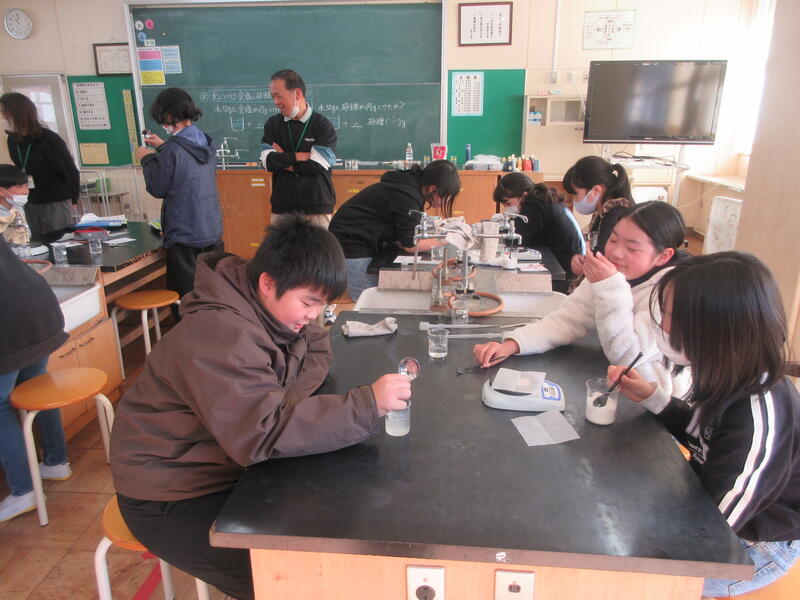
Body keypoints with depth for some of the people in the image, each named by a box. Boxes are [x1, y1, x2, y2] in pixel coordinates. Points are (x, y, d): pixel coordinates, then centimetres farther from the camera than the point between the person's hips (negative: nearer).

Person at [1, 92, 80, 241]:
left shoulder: (49, 140, -15)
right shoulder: (12, 140, 4)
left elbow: (70, 171, -10)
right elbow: (20, 170, 16)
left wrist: (72, 198, -3)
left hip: (56, 203, -6)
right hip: (29, 204, 6)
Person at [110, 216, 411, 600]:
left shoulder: (270, 306, -4)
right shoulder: (218, 335, -31)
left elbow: (317, 350, 6)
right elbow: (262, 434, -38)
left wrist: (287, 401, -15)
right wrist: (368, 405, -39)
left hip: (230, 464, 8)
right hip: (170, 498, -8)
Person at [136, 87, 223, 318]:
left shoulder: (173, 149, -18)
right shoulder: (205, 142, 3)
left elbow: (157, 189, -8)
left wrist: (148, 159, 5)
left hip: (184, 235, -7)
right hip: (213, 230, 7)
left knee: (185, 296, 4)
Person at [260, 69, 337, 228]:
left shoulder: (323, 126, -2)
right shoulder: (272, 124, 10)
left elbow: (317, 165, -13)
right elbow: (268, 161, -3)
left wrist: (283, 161, -4)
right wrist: (301, 157, -9)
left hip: (317, 209, -3)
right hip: (282, 209, 3)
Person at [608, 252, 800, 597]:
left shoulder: (761, 416, -36)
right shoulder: (732, 377, -11)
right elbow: (700, 432, 9)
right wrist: (651, 395, -6)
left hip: (755, 544, -8)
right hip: (713, 508, 8)